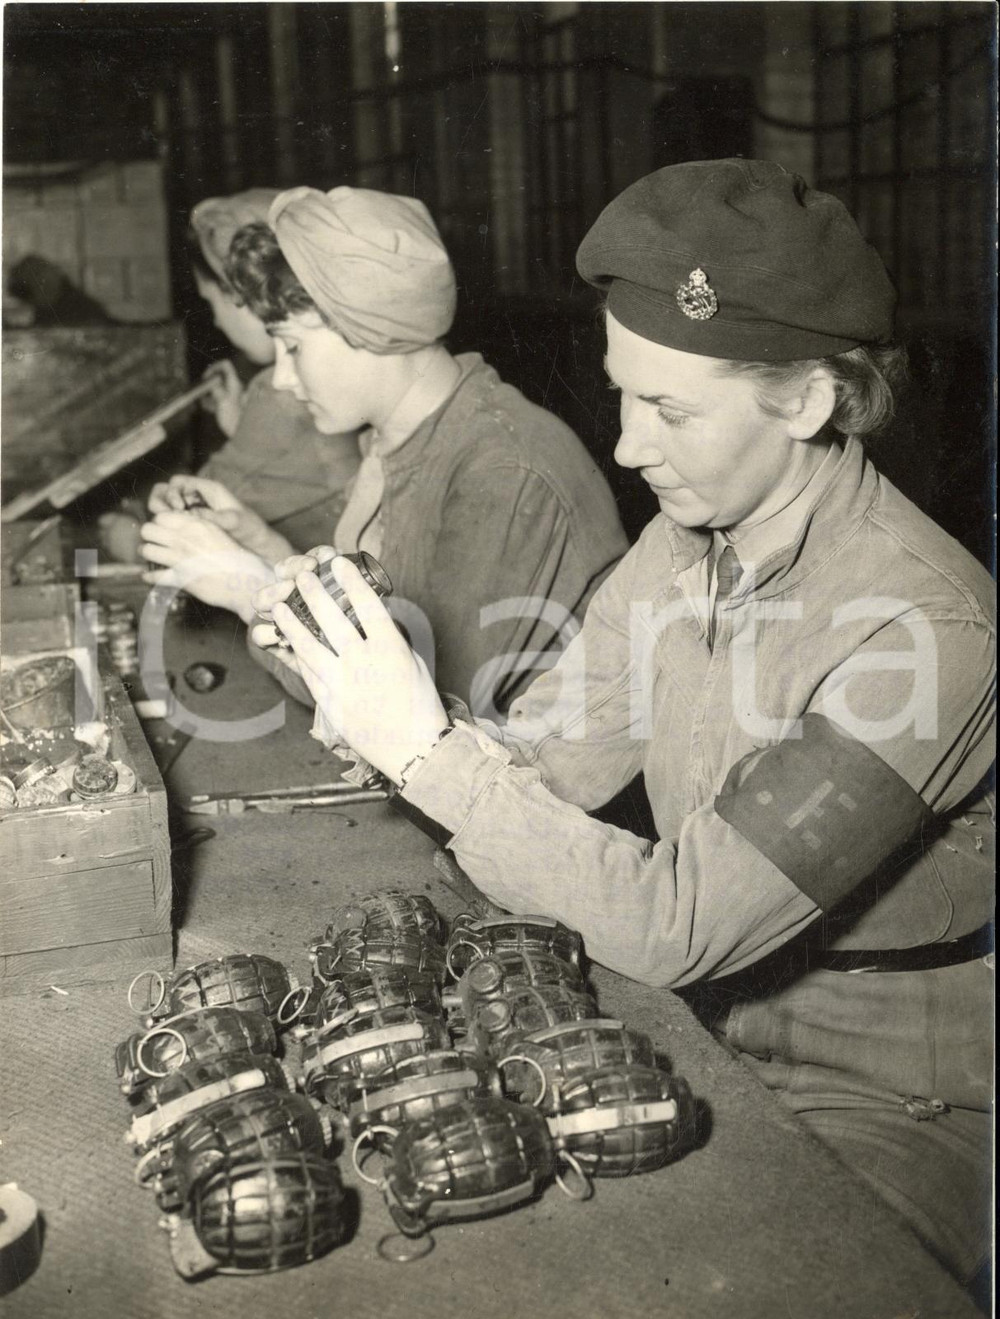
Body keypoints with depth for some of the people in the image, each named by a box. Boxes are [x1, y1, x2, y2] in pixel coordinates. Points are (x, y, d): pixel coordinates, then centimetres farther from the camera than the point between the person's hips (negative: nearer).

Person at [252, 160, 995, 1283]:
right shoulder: (689, 539, -4)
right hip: (710, 1036, 6)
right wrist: (368, 711, -19)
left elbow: (677, 925, -29)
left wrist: (423, 751, -29)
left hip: (888, 1109, -5)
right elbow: (537, 767, -2)